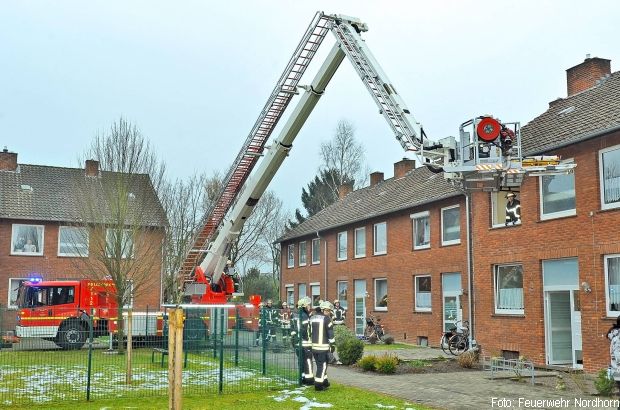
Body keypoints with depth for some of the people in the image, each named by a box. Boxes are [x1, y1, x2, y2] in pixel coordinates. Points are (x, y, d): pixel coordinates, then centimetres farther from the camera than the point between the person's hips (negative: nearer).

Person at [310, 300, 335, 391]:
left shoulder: (312, 318, 12)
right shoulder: (327, 319, -8)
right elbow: (330, 333, -10)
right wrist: (333, 345, -3)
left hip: (314, 346, 7)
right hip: (323, 347, -7)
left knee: (320, 365, 18)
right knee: (322, 365, 0)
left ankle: (324, 382, 28)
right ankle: (318, 385, -1)